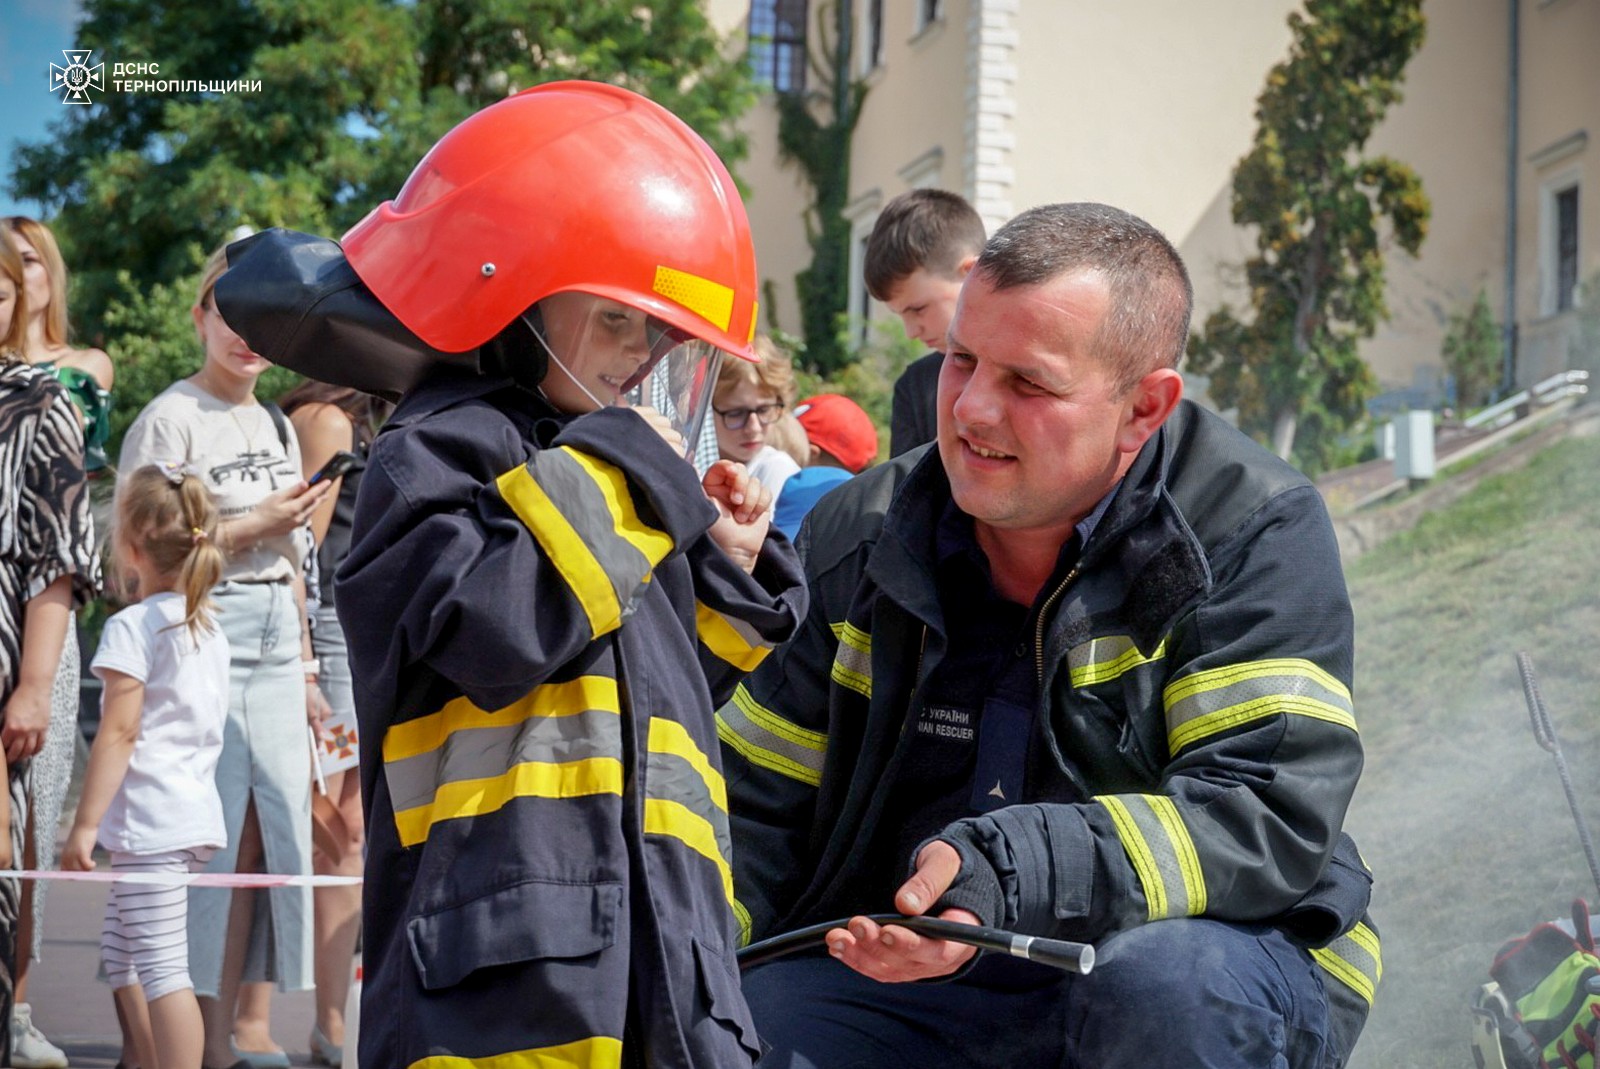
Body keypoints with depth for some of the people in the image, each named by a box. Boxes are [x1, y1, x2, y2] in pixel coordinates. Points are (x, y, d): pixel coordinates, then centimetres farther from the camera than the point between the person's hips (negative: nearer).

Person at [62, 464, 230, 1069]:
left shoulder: (132, 628, -11)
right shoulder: (208, 628, 14)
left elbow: (119, 732, -16)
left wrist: (85, 823, -14)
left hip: (150, 823, -9)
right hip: (196, 810, 9)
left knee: (162, 969, -9)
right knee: (120, 953, 20)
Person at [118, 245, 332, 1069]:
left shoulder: (277, 427, 17)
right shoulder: (169, 420, -5)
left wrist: (304, 667, 19)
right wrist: (254, 526, -12)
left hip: (276, 642, 7)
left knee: (276, 830, 4)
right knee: (217, 834, -8)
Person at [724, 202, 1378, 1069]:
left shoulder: (1256, 534, -9)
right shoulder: (858, 536, 5)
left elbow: (1268, 819, -20)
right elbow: (757, 813, 10)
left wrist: (1009, 875, -33)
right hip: (906, 986, 3)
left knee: (1160, 983, -36)